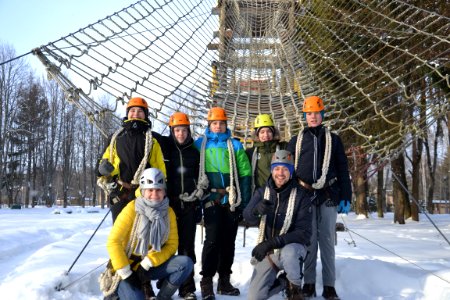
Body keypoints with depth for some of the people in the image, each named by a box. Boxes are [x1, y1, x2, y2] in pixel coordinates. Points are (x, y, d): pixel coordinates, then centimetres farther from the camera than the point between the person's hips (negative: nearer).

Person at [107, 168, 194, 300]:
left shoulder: (169, 212, -3)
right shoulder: (132, 209, -16)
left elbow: (172, 244, -4)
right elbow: (113, 242, -16)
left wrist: (147, 264, -17)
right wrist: (126, 273, -19)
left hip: (153, 266, 4)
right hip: (128, 267, -3)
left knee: (186, 263, -19)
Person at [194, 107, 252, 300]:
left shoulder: (235, 145, 6)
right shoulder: (199, 144, 4)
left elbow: (245, 173, 3)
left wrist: (244, 200, -3)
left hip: (232, 199, 2)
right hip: (211, 198, -2)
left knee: (228, 240, 8)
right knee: (213, 238, -10)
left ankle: (224, 280, 20)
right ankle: (206, 281, -2)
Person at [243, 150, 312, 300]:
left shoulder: (301, 195, -12)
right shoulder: (262, 192, -2)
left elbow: (304, 233, -18)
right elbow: (248, 218, -18)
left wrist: (272, 243, -30)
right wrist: (257, 210, -44)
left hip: (292, 247, -3)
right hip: (267, 252, 3)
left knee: (288, 252, -38)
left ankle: (295, 288, -7)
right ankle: (279, 282, 24)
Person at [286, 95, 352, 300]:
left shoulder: (333, 140, 12)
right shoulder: (296, 141, 12)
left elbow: (343, 170, 9)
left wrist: (346, 197, 1)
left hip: (328, 196, 0)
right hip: (305, 196, 0)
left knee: (327, 241, 3)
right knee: (308, 241, 3)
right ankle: (309, 283, 11)